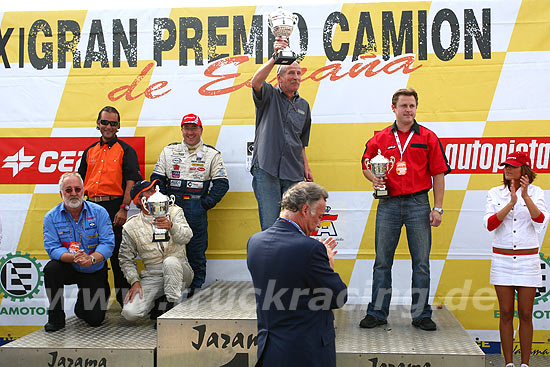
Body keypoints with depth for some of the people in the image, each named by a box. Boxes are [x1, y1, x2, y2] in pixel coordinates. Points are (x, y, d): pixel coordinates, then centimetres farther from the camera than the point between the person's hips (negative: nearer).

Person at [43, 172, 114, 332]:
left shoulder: (99, 212, -9)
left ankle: (81, 306, 31)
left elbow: (108, 243, -17)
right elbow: (52, 248, -15)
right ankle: (56, 317, -12)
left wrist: (91, 258, -37)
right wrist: (73, 257, -35)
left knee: (95, 319, -9)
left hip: (95, 272, 0)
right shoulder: (51, 217, -7)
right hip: (69, 269, 1)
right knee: (51, 269, -33)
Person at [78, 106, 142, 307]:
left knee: (117, 253, -3)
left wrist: (124, 209, -15)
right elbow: (81, 181, 19)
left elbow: (131, 181, -7)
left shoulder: (126, 150, 2)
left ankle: (123, 297, 6)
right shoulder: (90, 151, 18)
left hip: (114, 207, -5)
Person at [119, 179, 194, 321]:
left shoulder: (173, 211, 2)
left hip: (179, 272, -1)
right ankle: (156, 303, 11)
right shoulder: (131, 227, 3)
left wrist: (171, 226, -37)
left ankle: (172, 306, -19)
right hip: (152, 276, 1)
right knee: (130, 313, -19)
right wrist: (135, 281, -5)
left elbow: (186, 237, -16)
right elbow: (126, 259, 10)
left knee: (170, 261, -37)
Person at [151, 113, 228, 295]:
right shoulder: (169, 151, 12)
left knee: (197, 252, 3)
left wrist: (207, 203, -8)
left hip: (196, 210, -1)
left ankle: (196, 288, 13)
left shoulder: (212, 154, 6)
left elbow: (221, 183, 1)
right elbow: (157, 178, 10)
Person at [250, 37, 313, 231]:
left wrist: (306, 166, 14)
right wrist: (275, 57, -31)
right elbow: (256, 82, -20)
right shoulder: (269, 95, 4)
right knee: (270, 225, -4)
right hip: (267, 170, -5)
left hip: (293, 172, 5)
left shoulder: (303, 105, 19)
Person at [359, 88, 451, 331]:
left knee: (421, 262, 3)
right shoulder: (380, 139, 6)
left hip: (418, 204, -1)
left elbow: (438, 174, 3)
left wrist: (438, 208, -3)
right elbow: (366, 165, 18)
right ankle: (377, 312, 13)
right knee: (382, 261, 5)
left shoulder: (428, 138, 3)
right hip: (388, 204, 1)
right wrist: (374, 179, -5)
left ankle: (421, 314, 13)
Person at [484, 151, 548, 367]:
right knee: (506, 314, 4)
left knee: (525, 314, 3)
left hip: (528, 260, -1)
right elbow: (489, 224, -10)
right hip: (502, 259, 1)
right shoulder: (495, 193, 5)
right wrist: (511, 202, -19)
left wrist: (525, 196, -27)